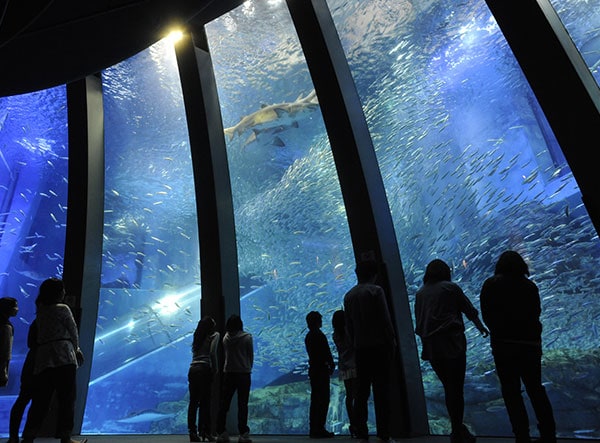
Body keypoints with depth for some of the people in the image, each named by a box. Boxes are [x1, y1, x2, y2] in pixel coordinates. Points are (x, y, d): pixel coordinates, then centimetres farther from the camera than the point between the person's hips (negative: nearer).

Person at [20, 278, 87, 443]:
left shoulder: (40, 311, 18)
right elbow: (73, 332, 0)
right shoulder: (63, 309, -4)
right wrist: (75, 349, 19)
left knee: (40, 400, 10)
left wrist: (75, 350, 21)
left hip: (42, 360, 7)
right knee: (66, 398, -2)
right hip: (63, 356, -7)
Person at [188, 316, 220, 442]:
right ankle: (204, 431, 1)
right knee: (205, 402, -1)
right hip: (204, 369, -6)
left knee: (193, 401, 7)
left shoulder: (197, 337, 22)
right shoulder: (215, 335, 3)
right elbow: (212, 353, -9)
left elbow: (194, 352, 16)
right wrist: (215, 369, -2)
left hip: (192, 369, 6)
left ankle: (192, 431, 10)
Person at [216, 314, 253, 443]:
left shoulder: (226, 338, 0)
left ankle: (221, 433, 13)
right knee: (242, 404, 2)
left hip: (228, 373, 3)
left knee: (224, 403, 11)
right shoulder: (247, 337, -8)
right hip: (244, 373, -2)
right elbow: (251, 355, -1)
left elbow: (226, 354, 10)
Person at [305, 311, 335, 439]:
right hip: (321, 370, -9)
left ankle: (314, 429, 16)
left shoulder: (308, 336, 15)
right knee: (323, 400, -5)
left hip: (313, 369, 9)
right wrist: (331, 365, 0)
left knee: (316, 400, 12)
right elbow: (327, 353, -16)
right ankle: (319, 429, -4)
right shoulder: (319, 335, -14)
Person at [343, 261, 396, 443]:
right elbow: (385, 319, -9)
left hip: (360, 348, 5)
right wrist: (392, 341, -1)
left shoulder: (348, 296, 10)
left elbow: (348, 325, 11)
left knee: (361, 391, 8)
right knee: (381, 391, -1)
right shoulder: (375, 290, -7)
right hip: (379, 346, -5)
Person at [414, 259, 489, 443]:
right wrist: (480, 326, 25)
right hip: (451, 343, -4)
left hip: (431, 348, 5)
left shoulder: (420, 293, 9)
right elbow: (469, 309, 8)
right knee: (456, 389, 3)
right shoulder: (450, 288, -2)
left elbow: (418, 321, 12)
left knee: (449, 388, 16)